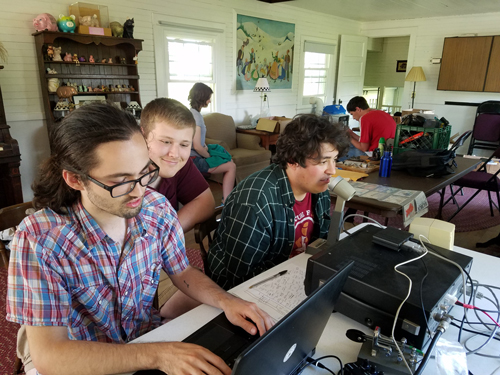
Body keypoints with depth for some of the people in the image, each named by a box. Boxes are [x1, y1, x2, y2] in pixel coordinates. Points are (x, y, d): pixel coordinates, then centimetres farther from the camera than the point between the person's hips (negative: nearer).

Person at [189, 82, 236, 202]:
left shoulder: (190, 112, 9)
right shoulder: (196, 115, -20)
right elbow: (197, 146, -26)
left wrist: (205, 147, 6)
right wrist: (209, 156, -9)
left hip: (192, 157, 10)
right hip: (195, 160, -10)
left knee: (229, 161, 18)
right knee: (231, 166, -2)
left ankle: (226, 200, 18)